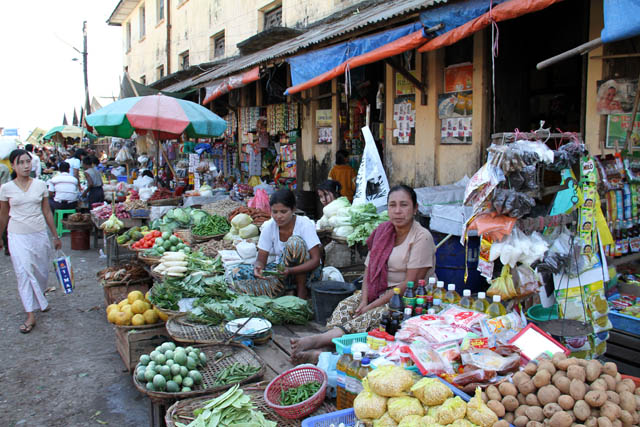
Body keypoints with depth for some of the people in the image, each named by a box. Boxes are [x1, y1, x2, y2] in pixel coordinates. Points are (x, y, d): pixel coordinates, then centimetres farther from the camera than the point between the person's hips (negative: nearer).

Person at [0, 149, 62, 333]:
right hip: (18, 236, -2)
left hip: (39, 233, 2)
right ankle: (30, 315, -1)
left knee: (42, 272, 10)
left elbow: (47, 212, 8)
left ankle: (39, 299, 38)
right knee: (24, 272, -6)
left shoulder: (40, 185, 1)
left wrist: (56, 236, 10)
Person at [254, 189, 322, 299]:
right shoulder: (268, 227, -10)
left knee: (295, 241, -31)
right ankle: (290, 289, -2)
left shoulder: (305, 225, -20)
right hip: (282, 271, 3)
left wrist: (290, 270, -41)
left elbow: (316, 260, -25)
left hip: (308, 271, -3)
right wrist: (257, 267, -34)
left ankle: (302, 290, -17)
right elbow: (261, 260, -8)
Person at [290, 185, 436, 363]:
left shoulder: (422, 237, -13)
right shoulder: (383, 231, 8)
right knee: (346, 306, -19)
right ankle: (323, 350, -38)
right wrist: (364, 300, -12)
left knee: (374, 315, -32)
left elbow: (410, 283, -18)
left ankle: (319, 339, -42)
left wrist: (372, 305, -19)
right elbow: (369, 268, 6)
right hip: (380, 291, 7)